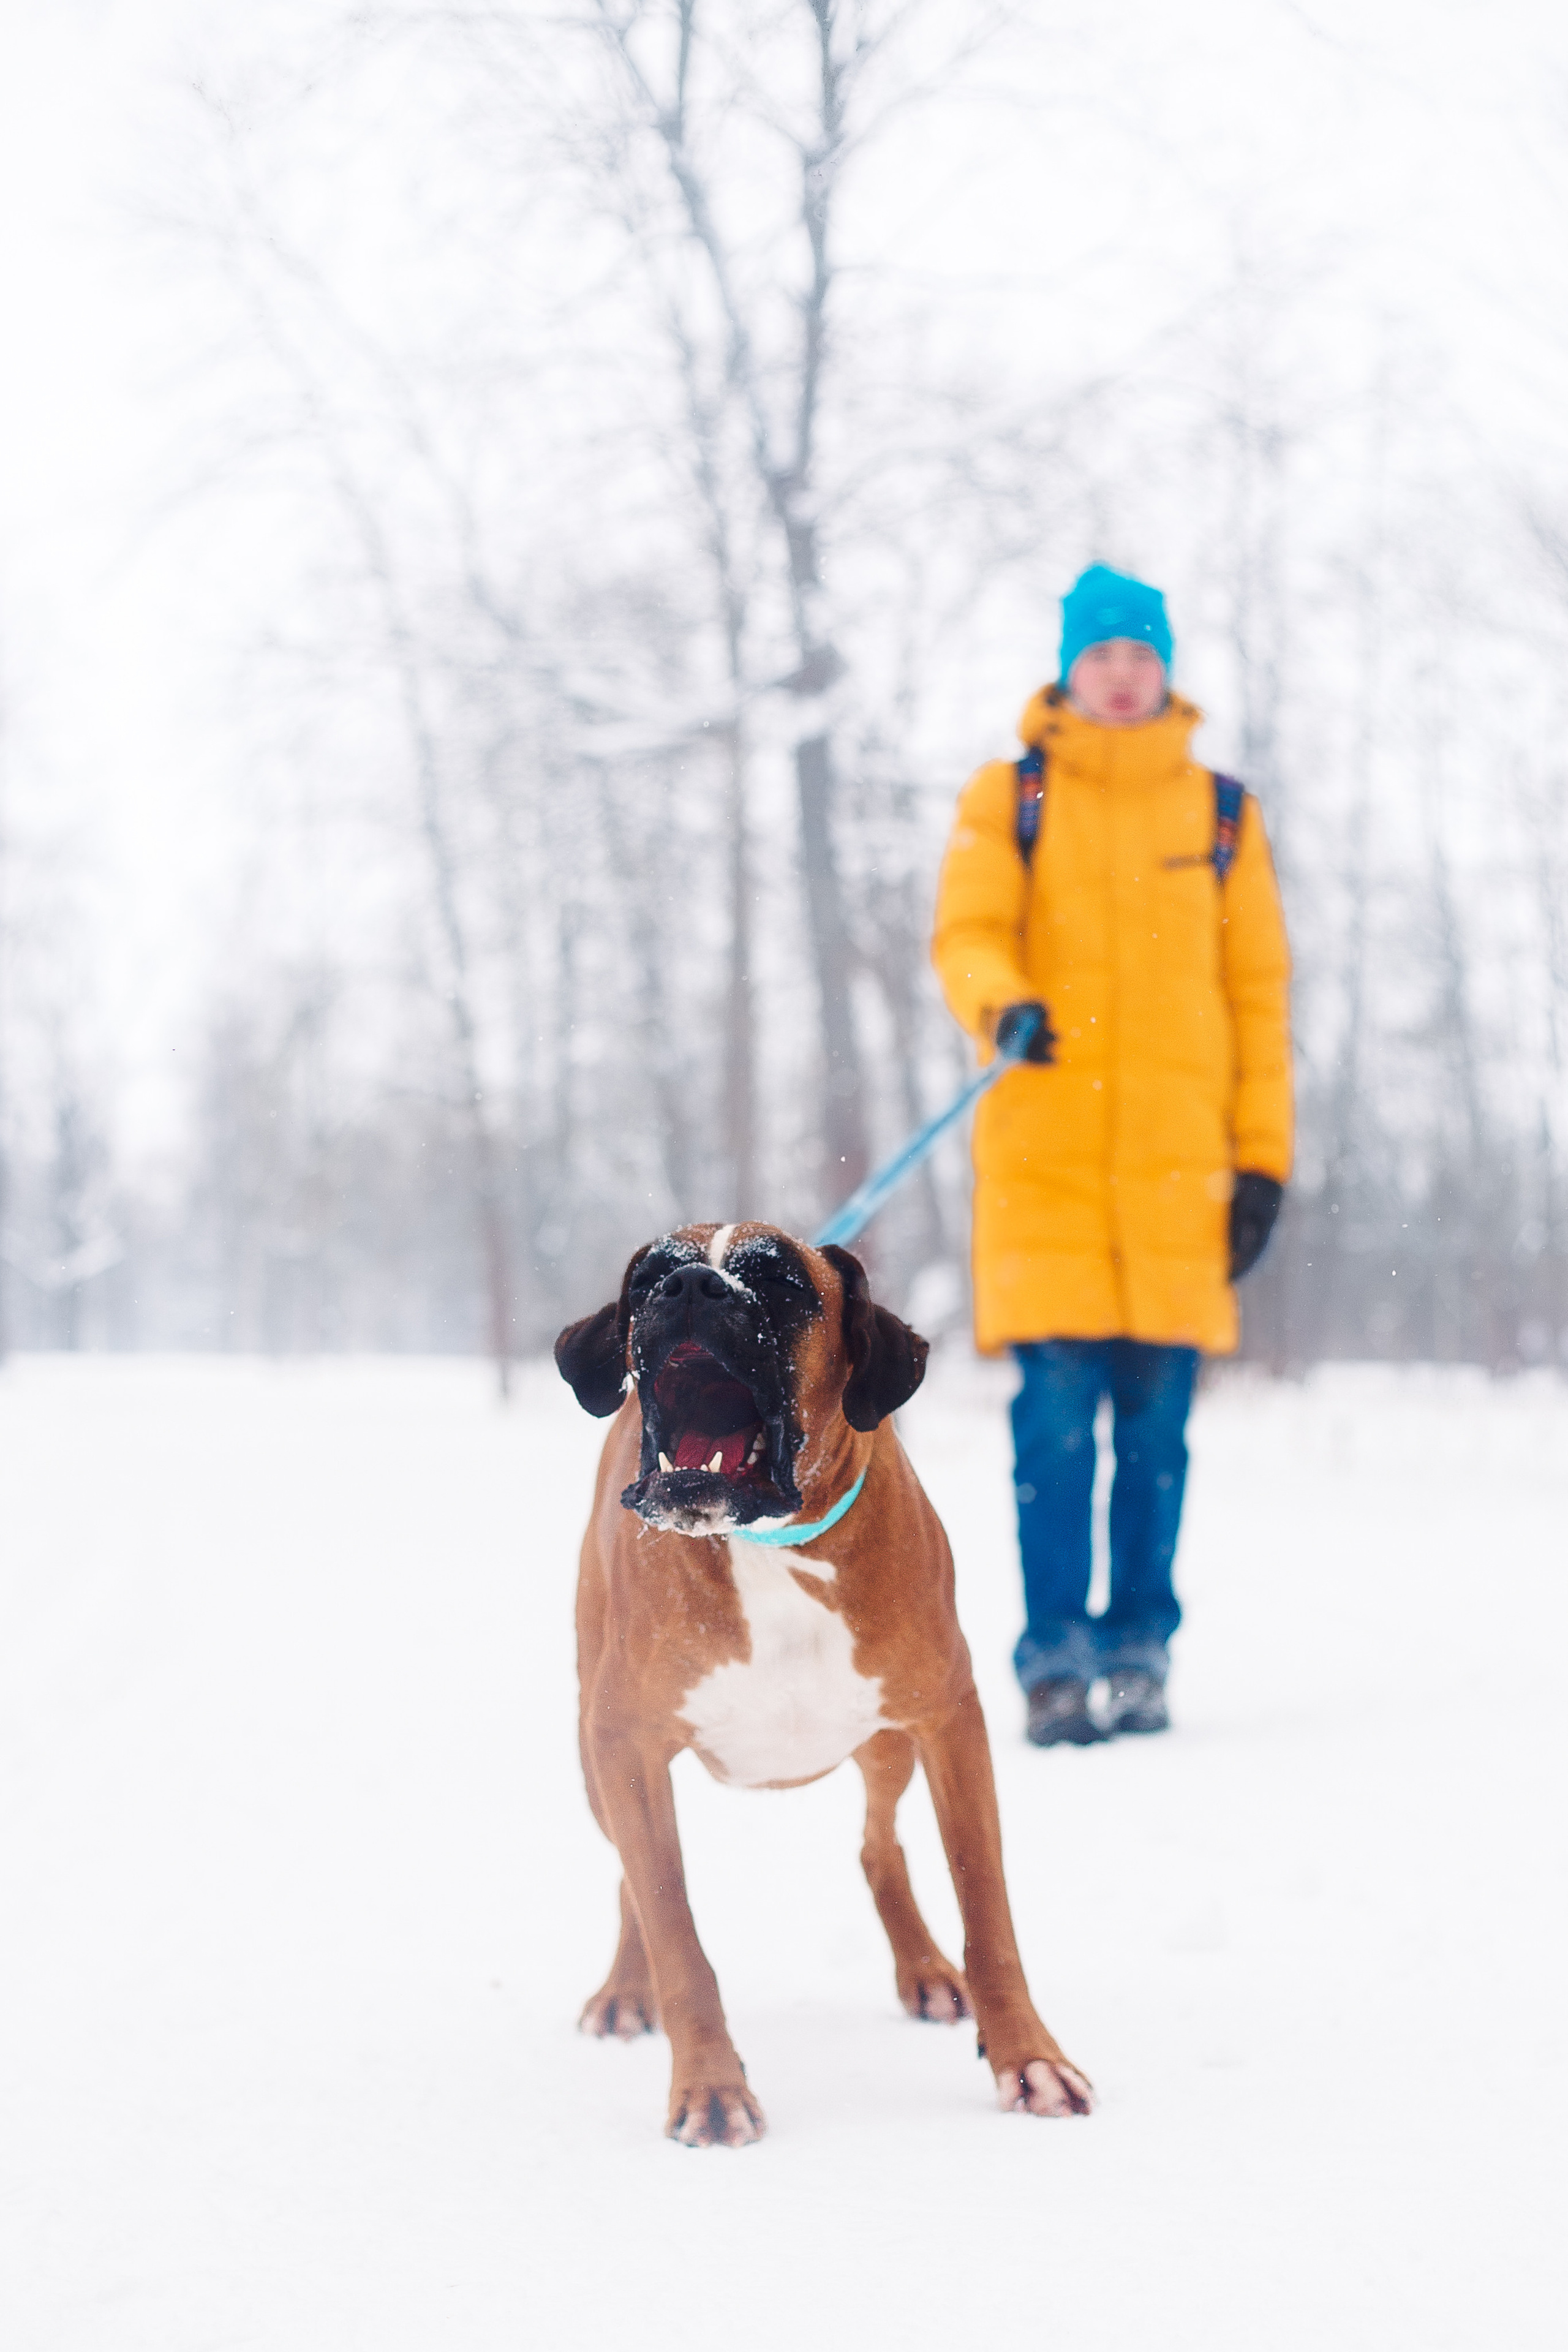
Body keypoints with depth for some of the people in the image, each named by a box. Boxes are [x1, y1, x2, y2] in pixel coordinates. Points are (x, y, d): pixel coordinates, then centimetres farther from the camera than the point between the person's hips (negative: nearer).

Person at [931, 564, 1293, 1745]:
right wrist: (1001, 1004, -27)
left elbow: (1258, 992, 12)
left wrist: (1263, 1158, 5)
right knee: (1057, 1415, -7)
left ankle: (1140, 1652, 13)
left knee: (1158, 1421, 2)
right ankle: (1055, 1660, 0)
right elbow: (966, 933, -3)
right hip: (1042, 1159, -1)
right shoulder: (1009, 798, 9)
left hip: (1179, 1162, 1)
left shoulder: (1221, 814, 12)